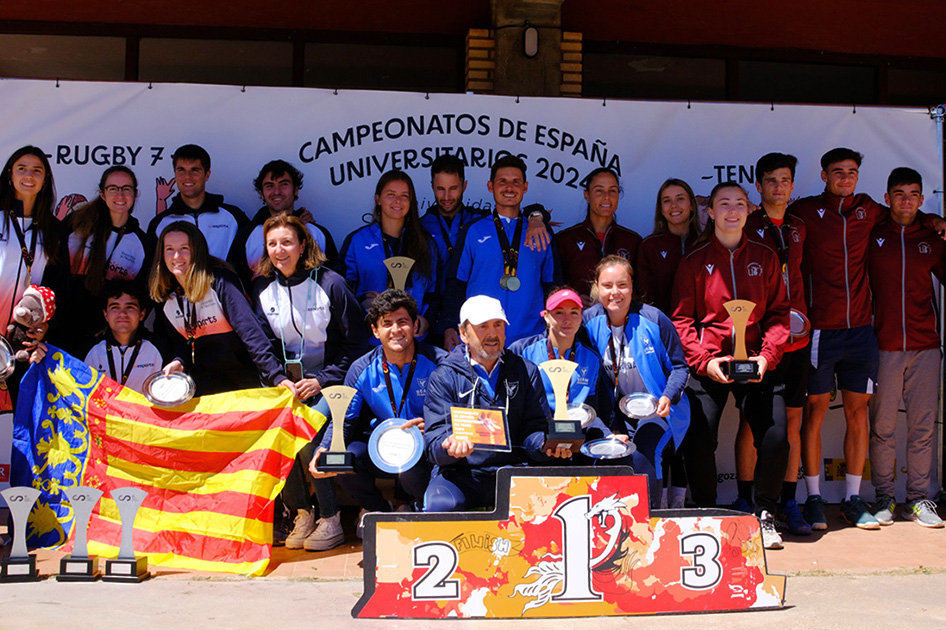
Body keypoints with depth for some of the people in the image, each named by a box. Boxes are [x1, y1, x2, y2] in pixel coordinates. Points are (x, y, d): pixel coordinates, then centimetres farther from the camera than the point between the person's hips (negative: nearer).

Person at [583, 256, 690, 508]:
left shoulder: (653, 320, -8)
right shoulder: (589, 321, -1)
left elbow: (679, 367, 1)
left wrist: (668, 397, -17)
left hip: (656, 411, -3)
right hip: (616, 411, 3)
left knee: (642, 456, -25)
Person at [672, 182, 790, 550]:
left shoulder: (765, 259, 11)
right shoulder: (694, 262, 5)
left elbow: (778, 313, 9)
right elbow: (682, 319, 2)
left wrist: (767, 356, -7)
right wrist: (704, 360, -11)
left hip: (757, 363, 2)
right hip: (708, 364, -1)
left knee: (776, 439, -8)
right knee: (699, 443, -8)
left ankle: (764, 515, 14)